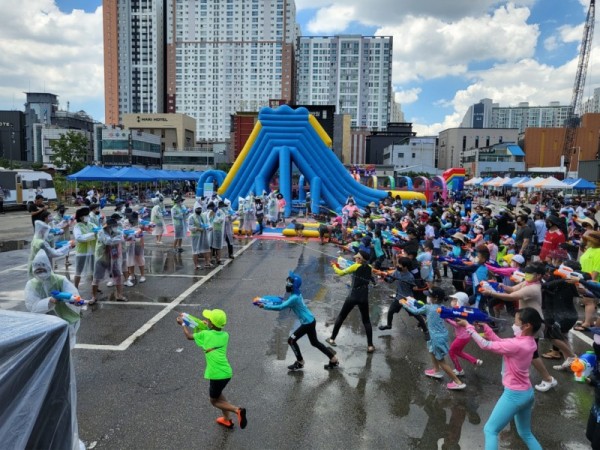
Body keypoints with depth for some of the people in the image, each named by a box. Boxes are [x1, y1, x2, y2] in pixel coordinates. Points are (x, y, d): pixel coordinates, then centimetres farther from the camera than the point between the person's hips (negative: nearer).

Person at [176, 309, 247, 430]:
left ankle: (237, 410, -10)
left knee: (214, 401, 12)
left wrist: (183, 323, 25)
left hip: (217, 375, -6)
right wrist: (208, 327, 26)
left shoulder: (205, 334, -6)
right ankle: (227, 420, 35)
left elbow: (189, 336, 12)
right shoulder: (225, 335, 6)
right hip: (227, 373, 6)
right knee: (218, 393, 30)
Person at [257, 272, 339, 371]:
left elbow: (280, 307, -27)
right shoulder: (296, 294, 6)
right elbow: (285, 303, 16)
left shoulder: (294, 298, -23)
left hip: (307, 323, -10)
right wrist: (269, 303, 5)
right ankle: (334, 360, 28)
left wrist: (265, 306, -20)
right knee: (315, 342, 22)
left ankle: (299, 363, 16)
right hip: (311, 321, 10)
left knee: (291, 340, 2)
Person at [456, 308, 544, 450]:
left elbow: (486, 345, -20)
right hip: (527, 393, 9)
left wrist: (468, 326, -12)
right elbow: (499, 342, 7)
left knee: (490, 430, 5)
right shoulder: (529, 342, -1)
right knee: (525, 433, 25)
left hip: (514, 394, -9)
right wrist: (484, 326, 2)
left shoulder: (516, 345, -28)